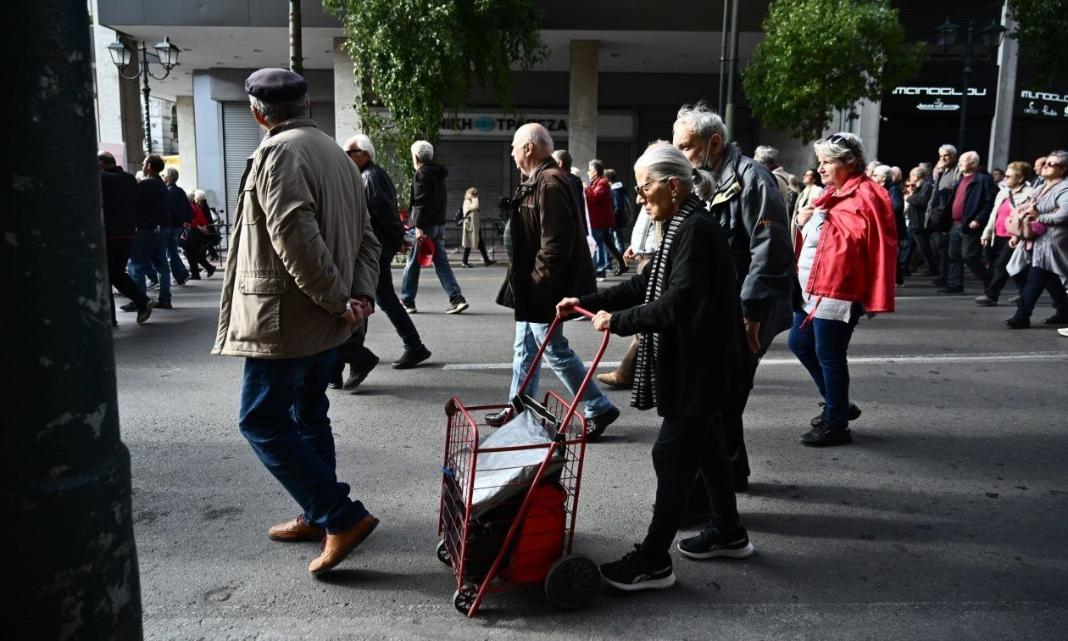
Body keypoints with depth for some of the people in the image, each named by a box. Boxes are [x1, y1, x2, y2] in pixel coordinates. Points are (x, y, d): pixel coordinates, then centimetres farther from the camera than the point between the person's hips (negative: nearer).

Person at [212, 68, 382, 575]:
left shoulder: (279, 153, -14)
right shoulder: (334, 152, 14)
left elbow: (296, 239, -25)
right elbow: (365, 236, 11)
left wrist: (337, 300, -17)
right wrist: (360, 295, 0)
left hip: (285, 318, -9)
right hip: (323, 320, 9)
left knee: (262, 421, -1)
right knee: (309, 414, 18)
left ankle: (343, 517, -2)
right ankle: (318, 516, 29)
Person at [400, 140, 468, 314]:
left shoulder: (421, 174, -10)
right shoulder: (438, 174, 16)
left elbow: (421, 203, -18)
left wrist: (418, 227, -21)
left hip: (425, 226, -8)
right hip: (439, 224, 8)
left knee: (412, 264, 2)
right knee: (441, 262, 7)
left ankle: (407, 301, 10)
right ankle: (457, 298, -3)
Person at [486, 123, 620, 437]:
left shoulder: (550, 183, -20)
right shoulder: (537, 181, 13)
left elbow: (557, 241, -27)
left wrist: (538, 279, -21)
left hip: (543, 288, -11)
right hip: (533, 286, 11)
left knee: (554, 349, -3)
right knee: (525, 347, 17)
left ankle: (599, 408, 8)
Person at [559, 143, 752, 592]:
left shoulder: (695, 231, -20)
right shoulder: (684, 228, 12)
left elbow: (678, 304, -29)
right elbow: (644, 287, 15)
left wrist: (618, 321, -25)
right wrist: (587, 303, 11)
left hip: (699, 367, -10)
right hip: (698, 364, 10)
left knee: (673, 456, -3)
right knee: (707, 447, 20)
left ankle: (653, 562, 8)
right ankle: (729, 533, 37)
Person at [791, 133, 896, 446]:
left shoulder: (865, 197, -14)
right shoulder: (834, 194, 15)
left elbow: (877, 247, -20)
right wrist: (806, 222, 7)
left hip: (835, 292, -10)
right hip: (812, 288, 10)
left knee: (829, 356, -2)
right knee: (799, 343, 16)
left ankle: (836, 424, 13)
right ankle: (838, 404, 31)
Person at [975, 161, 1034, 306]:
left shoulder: (1028, 194, -10)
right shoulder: (1003, 193, 16)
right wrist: (987, 233, 16)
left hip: (1013, 237, -8)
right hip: (998, 235, 8)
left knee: (1002, 266, -9)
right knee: (997, 265, 12)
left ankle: (990, 295, -5)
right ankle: (991, 294, 19)